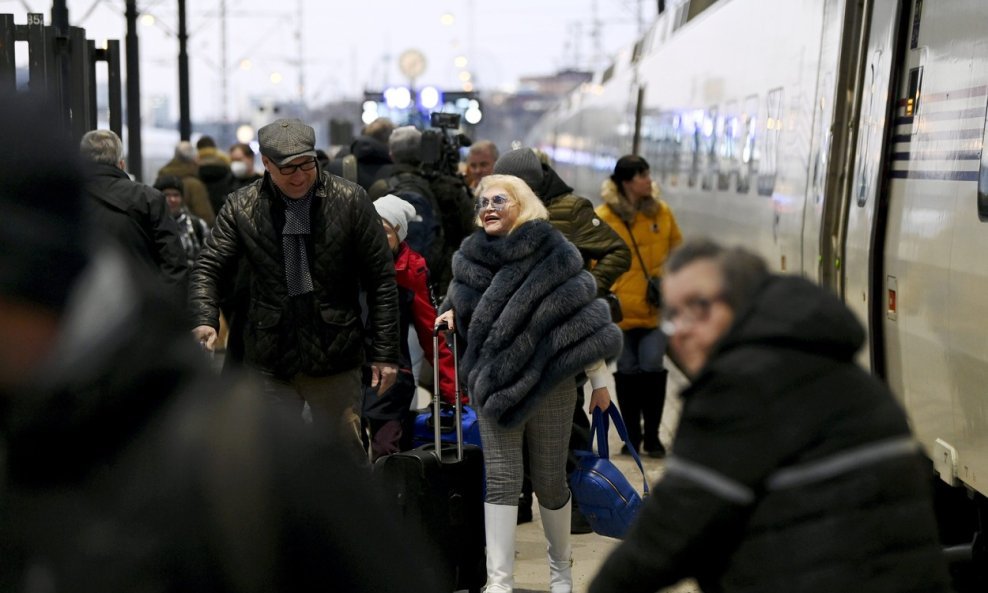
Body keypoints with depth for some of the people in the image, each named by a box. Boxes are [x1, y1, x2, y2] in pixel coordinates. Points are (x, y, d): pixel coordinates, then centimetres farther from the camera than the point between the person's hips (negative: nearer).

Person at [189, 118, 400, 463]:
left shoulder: (350, 201, -5)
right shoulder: (242, 207, -1)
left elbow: (381, 279, -3)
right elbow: (209, 268, 0)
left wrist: (385, 353, -5)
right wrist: (205, 321, -21)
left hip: (335, 360, -1)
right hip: (269, 361, 2)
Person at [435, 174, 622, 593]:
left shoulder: (554, 255, -6)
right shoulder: (471, 257, 6)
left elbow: (583, 318, -7)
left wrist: (599, 380, -8)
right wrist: (450, 314, 3)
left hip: (549, 382, -2)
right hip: (494, 384, 3)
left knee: (549, 479, 8)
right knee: (501, 480, -1)